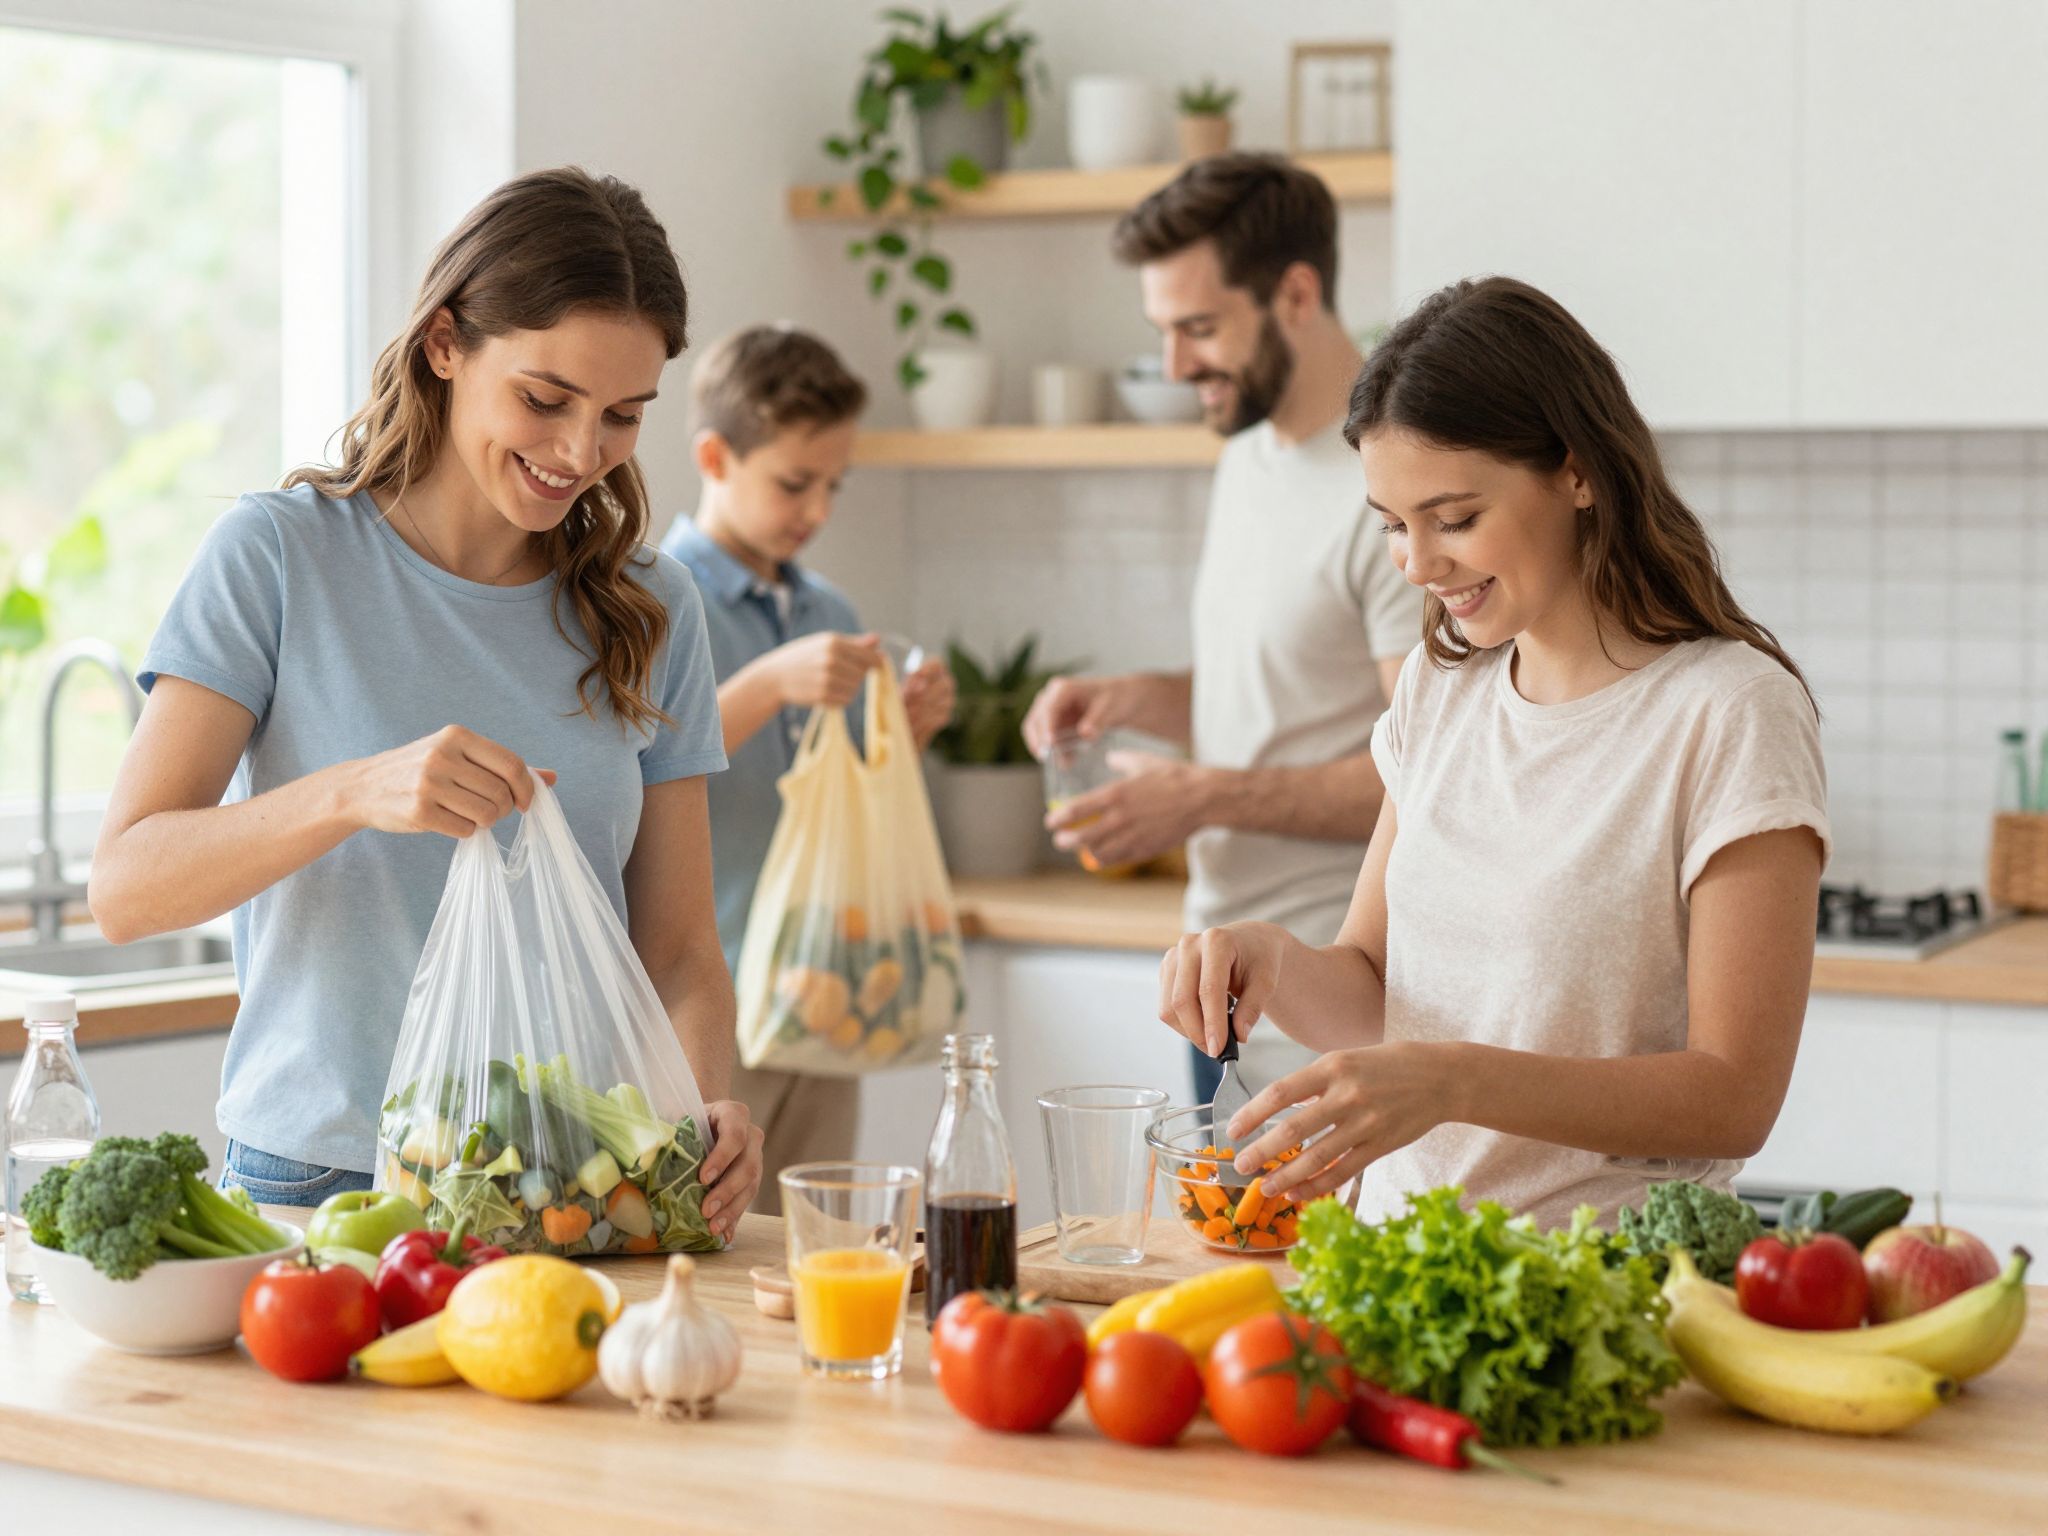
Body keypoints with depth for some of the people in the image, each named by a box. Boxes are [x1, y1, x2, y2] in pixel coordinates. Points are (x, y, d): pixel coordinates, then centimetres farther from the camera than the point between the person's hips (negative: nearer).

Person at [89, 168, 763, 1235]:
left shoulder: (650, 613, 10)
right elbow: (125, 887, -8)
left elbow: (678, 949, 10)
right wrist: (355, 793, -24)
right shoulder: (280, 556, -1)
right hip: (316, 1182, -2)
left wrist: (707, 1105, -11)